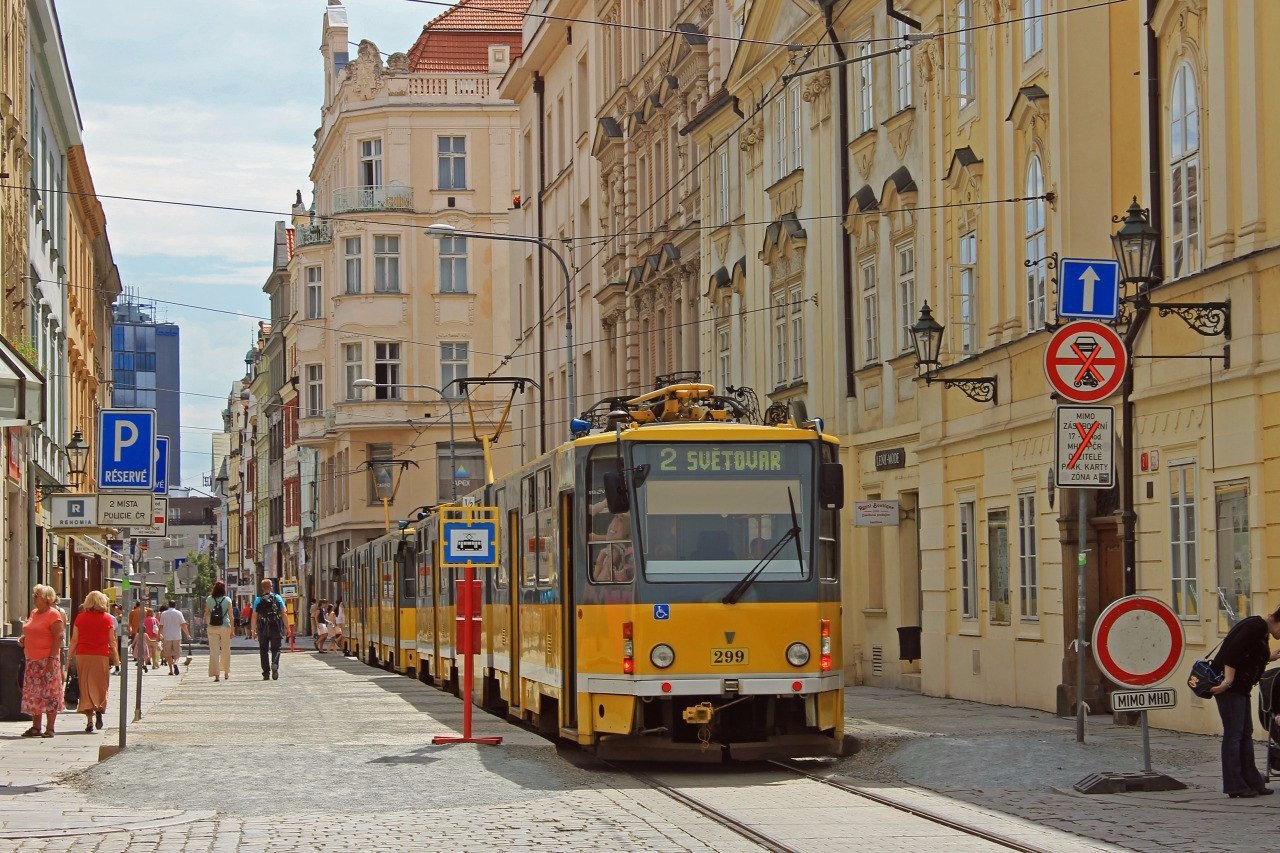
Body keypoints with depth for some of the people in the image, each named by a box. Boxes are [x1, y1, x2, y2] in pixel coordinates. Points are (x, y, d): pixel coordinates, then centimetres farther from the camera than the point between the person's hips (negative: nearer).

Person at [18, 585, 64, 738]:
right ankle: (36, 727, 14)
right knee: (33, 694, 8)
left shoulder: (53, 614, -9)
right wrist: (23, 638, 6)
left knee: (49, 693, -5)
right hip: (32, 660, 8)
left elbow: (59, 636, -15)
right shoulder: (34, 613, 15)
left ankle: (49, 728, -2)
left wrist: (52, 658, -21)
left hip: (47, 660, -8)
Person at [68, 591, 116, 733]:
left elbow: (74, 640, 2)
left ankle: (89, 720, -1)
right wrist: (116, 658, 12)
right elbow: (112, 641, 3)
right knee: (100, 686, 9)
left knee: (85, 686, 5)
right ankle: (99, 708, -18)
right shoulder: (107, 618, 2)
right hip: (101, 656, 0)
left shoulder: (80, 617, 3)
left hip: (83, 655, 0)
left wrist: (69, 657, 9)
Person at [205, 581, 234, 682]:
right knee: (225, 650, 14)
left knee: (214, 651, -1)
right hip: (225, 626, 0)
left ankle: (215, 674, -10)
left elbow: (206, 614, 3)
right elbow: (231, 616, -1)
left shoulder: (209, 600, 1)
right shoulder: (227, 600, -2)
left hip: (212, 628, 0)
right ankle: (226, 672, 25)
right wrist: (232, 629, 4)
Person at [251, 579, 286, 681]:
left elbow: (254, 616, -1)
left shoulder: (258, 600, 2)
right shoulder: (277, 597, 3)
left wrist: (253, 630, 6)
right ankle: (275, 664, -20)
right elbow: (284, 613, -1)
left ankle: (266, 673, 3)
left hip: (262, 629, 0)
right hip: (276, 629, 0)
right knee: (275, 649, 9)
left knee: (264, 650, 8)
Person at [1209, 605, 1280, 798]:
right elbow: (1232, 653, -24)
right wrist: (1228, 681, -27)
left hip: (1239, 687, 10)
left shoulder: (1261, 630, 15)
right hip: (1229, 685, -10)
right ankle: (1235, 786, -5)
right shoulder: (1255, 627, -16)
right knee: (1234, 734, -7)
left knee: (1245, 734, 12)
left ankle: (1252, 782, 16)